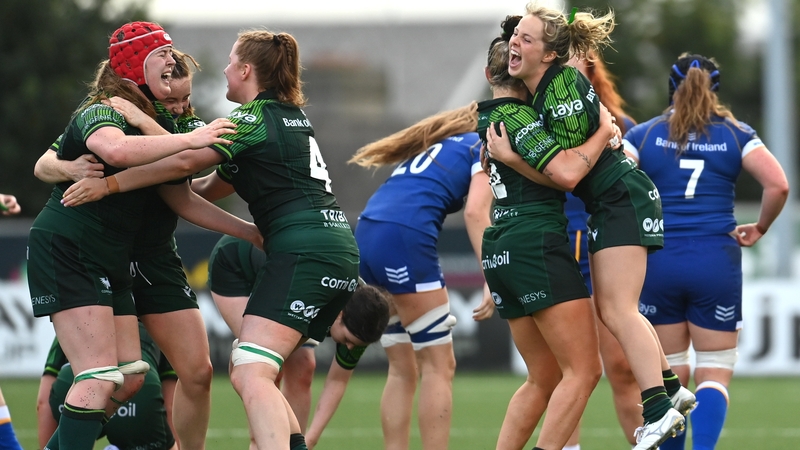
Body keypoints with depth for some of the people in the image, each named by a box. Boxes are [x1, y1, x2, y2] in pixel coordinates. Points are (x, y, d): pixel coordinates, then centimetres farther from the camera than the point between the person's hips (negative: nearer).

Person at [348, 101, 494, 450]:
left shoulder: (436, 144, 32)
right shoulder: (486, 148, 8)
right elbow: (475, 212, -8)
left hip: (365, 236, 7)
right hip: (404, 238, -7)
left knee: (402, 369, 13)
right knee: (438, 366, -1)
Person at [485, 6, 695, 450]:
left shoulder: (565, 85, -22)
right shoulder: (538, 89, 6)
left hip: (622, 199, -10)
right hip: (608, 204, 10)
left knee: (616, 310, -15)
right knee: (612, 309, 16)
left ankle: (659, 411, -18)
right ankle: (671, 388, 25)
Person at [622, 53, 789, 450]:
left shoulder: (644, 135, 5)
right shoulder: (736, 135, 4)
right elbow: (778, 184, -8)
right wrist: (759, 229, 7)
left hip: (658, 264, 1)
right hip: (717, 262, -1)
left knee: (670, 373, 11)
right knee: (714, 372, 3)